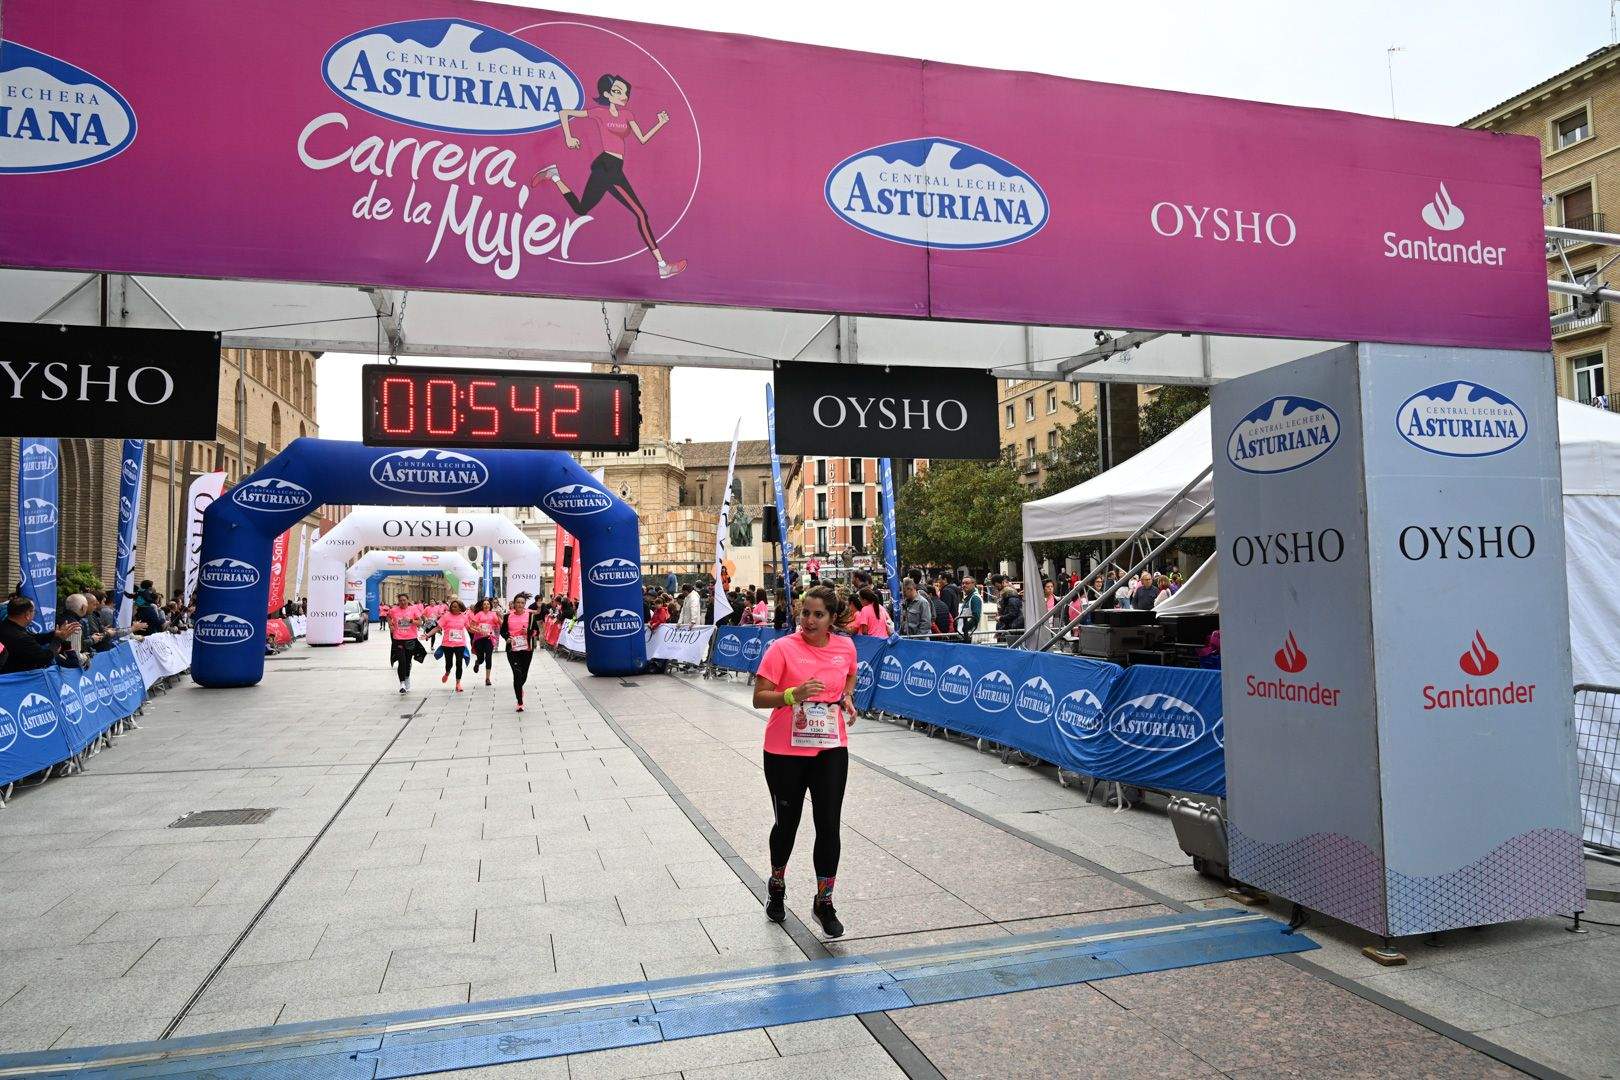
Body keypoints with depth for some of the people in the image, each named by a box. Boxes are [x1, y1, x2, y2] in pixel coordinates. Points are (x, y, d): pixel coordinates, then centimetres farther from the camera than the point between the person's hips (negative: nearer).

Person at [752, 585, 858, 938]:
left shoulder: (845, 646, -1)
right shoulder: (782, 648, -13)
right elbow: (759, 698, -12)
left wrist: (847, 697, 1)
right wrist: (794, 694, -29)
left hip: (830, 749, 2)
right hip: (785, 750, -2)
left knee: (829, 826, 1)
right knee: (787, 823, 13)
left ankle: (824, 903, 19)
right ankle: (777, 886, 41)